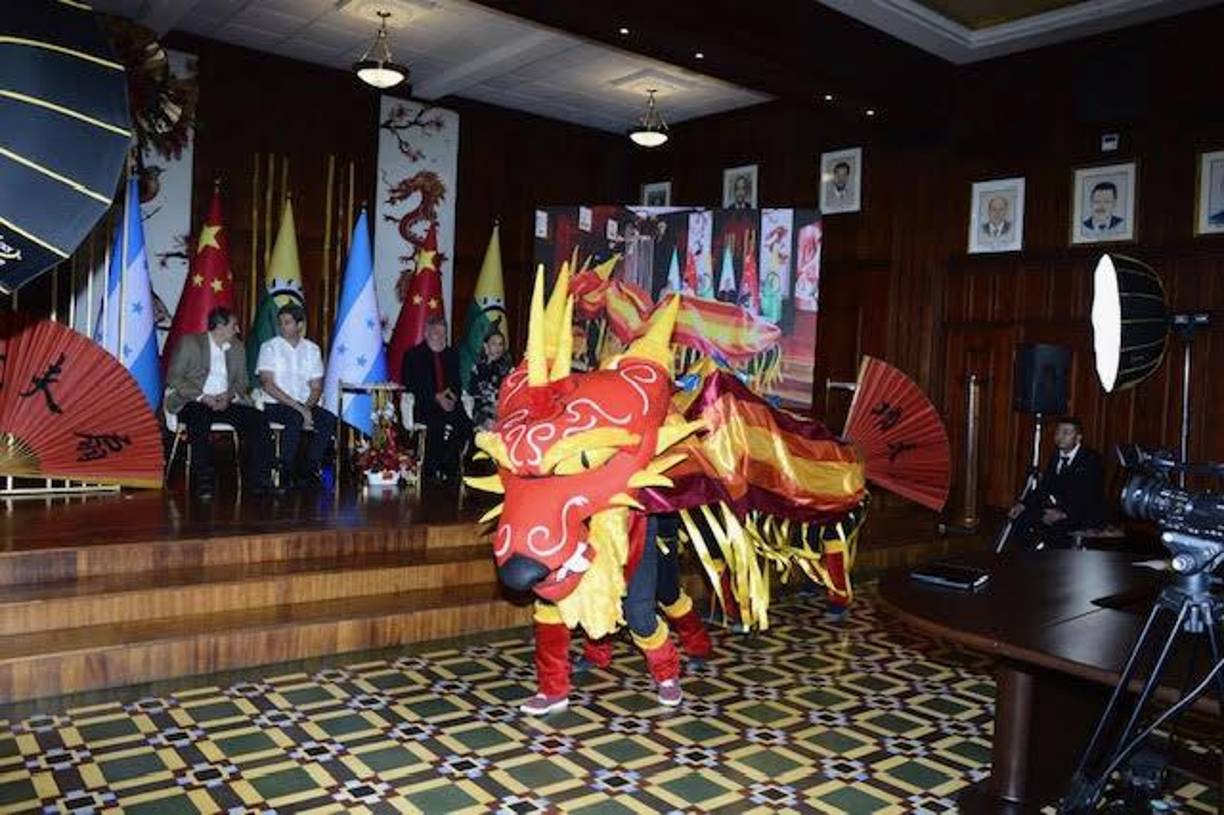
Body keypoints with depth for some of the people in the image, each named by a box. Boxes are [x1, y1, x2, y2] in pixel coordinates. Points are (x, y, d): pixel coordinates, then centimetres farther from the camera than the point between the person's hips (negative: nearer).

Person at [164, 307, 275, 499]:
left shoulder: (237, 348, 16)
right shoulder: (189, 342, 1)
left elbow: (241, 381, 15)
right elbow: (173, 377, -5)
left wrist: (228, 395, -8)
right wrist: (202, 397, -17)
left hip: (225, 402, 4)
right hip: (193, 401, -4)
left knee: (258, 418, -20)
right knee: (200, 418, -38)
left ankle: (256, 479, -16)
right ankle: (204, 482, -32)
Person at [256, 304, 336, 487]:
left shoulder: (312, 349, 11)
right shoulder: (270, 347, 0)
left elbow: (316, 387, 8)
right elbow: (267, 385, -10)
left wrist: (307, 408, -13)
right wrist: (298, 407, -18)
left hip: (304, 406, 4)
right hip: (274, 406, -3)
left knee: (329, 419, -25)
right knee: (295, 419, -35)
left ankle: (309, 472, -15)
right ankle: (284, 473, -21)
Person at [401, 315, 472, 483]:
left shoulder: (451, 354, 21)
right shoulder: (413, 354, 8)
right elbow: (411, 385, -2)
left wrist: (453, 396, -6)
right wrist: (436, 398, -13)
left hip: (449, 402, 4)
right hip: (424, 405, -4)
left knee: (464, 424, -25)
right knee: (437, 426, -33)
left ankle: (449, 469, -14)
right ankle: (431, 470, -19)